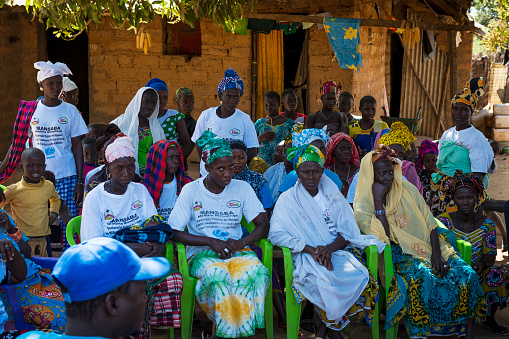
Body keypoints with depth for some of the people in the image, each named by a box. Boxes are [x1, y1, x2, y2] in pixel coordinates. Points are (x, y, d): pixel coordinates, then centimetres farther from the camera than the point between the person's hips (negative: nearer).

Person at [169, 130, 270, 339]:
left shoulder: (242, 188, 8)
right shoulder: (191, 191, 1)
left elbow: (263, 224, 5)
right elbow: (174, 232, -4)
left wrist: (242, 242, -15)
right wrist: (211, 242, -14)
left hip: (237, 251, 3)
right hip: (201, 252, -2)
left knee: (257, 272, -33)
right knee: (217, 275, -38)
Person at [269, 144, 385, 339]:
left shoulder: (334, 196, 13)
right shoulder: (288, 200, 5)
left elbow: (349, 232, 6)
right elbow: (276, 234, -7)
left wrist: (329, 248, -15)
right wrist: (310, 249, -18)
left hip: (338, 252, 3)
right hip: (306, 257, -3)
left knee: (362, 280, -27)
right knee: (325, 283, -36)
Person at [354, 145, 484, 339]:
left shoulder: (407, 189, 7)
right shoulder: (362, 206, -4)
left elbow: (430, 223, 6)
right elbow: (381, 238, -19)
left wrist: (437, 254, -8)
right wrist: (378, 201, -19)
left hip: (427, 246, 4)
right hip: (398, 255, -4)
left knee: (467, 275, -19)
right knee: (421, 277, -37)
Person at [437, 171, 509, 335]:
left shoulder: (486, 224, 2)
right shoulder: (443, 221, -4)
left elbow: (490, 255, -1)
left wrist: (482, 263, -25)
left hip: (477, 272, 2)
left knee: (496, 275, -27)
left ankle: (489, 318, -3)